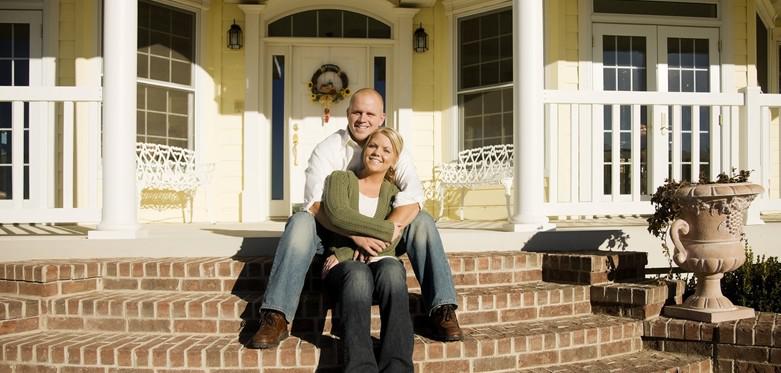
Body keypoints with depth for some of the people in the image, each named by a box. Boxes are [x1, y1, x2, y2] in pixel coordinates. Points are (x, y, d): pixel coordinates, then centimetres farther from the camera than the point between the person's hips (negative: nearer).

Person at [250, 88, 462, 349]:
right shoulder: (327, 149, -8)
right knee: (301, 222, -30)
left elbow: (412, 198, -18)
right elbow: (316, 203, -22)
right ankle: (276, 318, -34)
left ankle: (441, 310, -26)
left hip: (382, 232, 1)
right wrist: (356, 234, -37)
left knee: (422, 222, -23)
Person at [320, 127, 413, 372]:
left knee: (392, 270, -35)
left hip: (381, 262, 1)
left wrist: (348, 253, -12)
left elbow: (391, 242, 0)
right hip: (344, 266, -1)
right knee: (358, 275, -37)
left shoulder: (394, 192, 16)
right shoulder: (340, 179, 14)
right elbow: (336, 214, -8)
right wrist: (387, 230, -8)